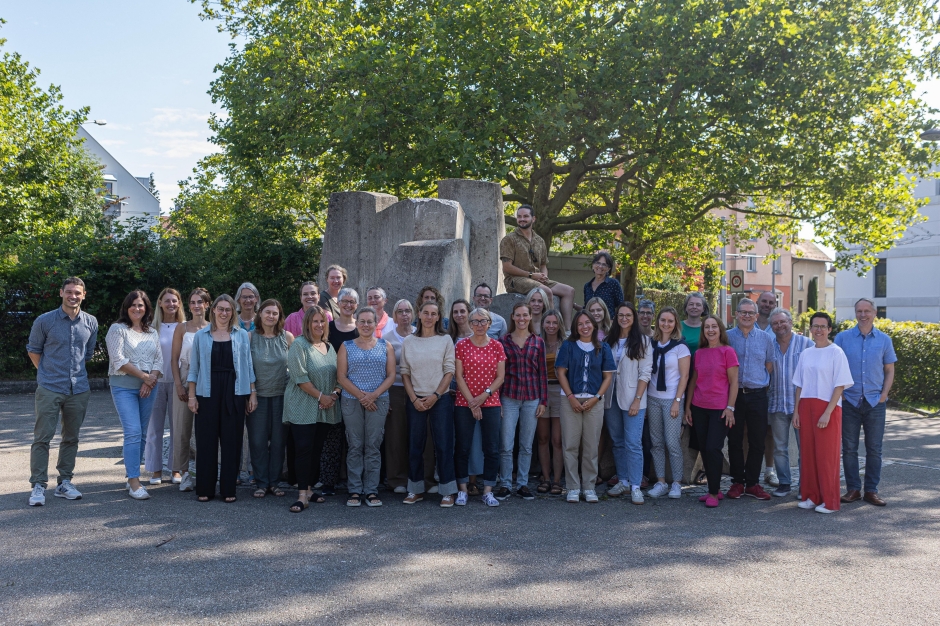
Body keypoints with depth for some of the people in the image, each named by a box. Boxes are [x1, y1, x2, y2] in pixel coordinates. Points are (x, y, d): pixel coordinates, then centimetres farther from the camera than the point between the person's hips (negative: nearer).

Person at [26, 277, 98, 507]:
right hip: (49, 389, -3)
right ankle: (38, 486, 3)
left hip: (79, 389, 3)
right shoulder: (44, 321, -5)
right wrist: (47, 372, 9)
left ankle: (64, 483, 20)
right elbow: (33, 350, 7)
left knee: (71, 438, 10)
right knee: (42, 438, -3)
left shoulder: (91, 323, 3)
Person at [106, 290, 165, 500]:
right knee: (133, 433, -13)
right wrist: (143, 375, -11)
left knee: (141, 434, 6)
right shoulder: (117, 329, 0)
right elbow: (118, 359, -10)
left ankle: (131, 477, 15)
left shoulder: (152, 333, 15)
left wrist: (151, 379, -9)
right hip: (124, 386, -5)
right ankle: (134, 482, -12)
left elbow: (159, 360, 9)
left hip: (147, 388, 5)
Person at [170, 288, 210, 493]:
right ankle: (185, 472, 10)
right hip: (185, 382, 0)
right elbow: (174, 359, 3)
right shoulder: (182, 328, 4)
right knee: (182, 429, 1)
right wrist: (179, 385, -6)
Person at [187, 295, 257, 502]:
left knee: (232, 441, 3)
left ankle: (228, 489, 12)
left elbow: (248, 366, 7)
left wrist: (252, 393, 3)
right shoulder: (201, 336, 6)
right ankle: (205, 489, 12)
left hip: (234, 393, 0)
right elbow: (194, 368, 6)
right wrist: (192, 396, 0)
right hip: (208, 393, 0)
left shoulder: (242, 335, 6)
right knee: (206, 440, 3)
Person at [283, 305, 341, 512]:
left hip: (326, 409, 6)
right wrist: (320, 396, -15)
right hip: (303, 408, -6)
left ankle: (311, 488, 19)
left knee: (317, 449, 10)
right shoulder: (299, 345, -8)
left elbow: (338, 375, 16)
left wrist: (334, 394, -3)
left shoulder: (330, 347, 13)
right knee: (303, 449, -7)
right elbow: (300, 377, -16)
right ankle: (303, 495, -6)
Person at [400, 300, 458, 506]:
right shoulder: (408, 341, 6)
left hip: (440, 399, -2)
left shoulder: (445, 340, 1)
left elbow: (449, 372, -2)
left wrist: (435, 396, -10)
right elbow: (405, 373, 5)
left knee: (443, 445, -1)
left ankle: (448, 491, 6)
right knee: (415, 445, 6)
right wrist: (414, 398, -5)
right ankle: (416, 490, 17)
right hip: (415, 400, 2)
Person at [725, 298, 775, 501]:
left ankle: (752, 483, 13)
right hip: (733, 394, -1)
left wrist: (764, 384, 5)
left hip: (757, 395, 1)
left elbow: (770, 366, 13)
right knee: (734, 440, 5)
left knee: (757, 441, 3)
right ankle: (737, 482, 15)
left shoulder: (766, 338, 7)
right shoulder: (727, 337, 2)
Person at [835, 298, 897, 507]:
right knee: (849, 448, 3)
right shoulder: (842, 338, 2)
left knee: (874, 449, 5)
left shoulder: (884, 340, 6)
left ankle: (871, 490, 14)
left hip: (875, 402, 1)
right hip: (850, 401, -1)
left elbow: (889, 370, 10)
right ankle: (852, 489, 13)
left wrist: (884, 394, -2)